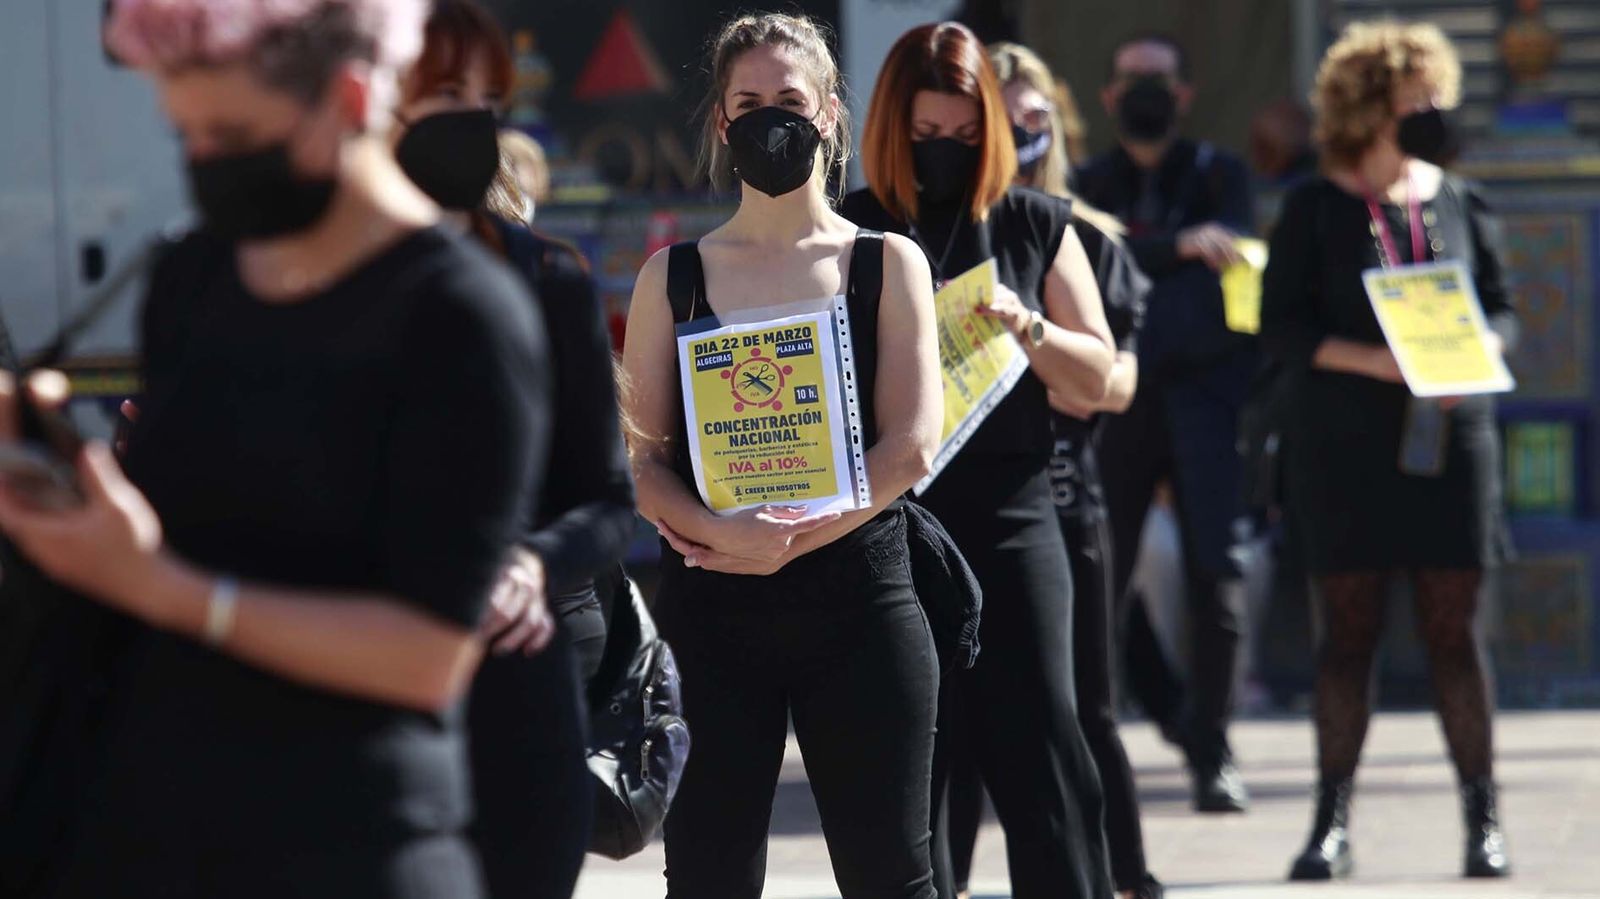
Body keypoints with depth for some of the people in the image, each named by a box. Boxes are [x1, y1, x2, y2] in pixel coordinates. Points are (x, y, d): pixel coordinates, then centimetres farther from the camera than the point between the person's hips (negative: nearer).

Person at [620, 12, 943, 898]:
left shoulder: (888, 264, 6)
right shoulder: (673, 277, 9)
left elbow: (910, 447, -3)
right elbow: (644, 460, 3)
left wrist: (782, 541, -12)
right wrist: (722, 531, -17)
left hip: (858, 600, -1)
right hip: (710, 606, 1)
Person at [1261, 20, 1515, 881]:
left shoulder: (1458, 203, 8)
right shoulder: (1316, 209, 1)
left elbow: (1502, 310, 12)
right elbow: (1281, 323, -3)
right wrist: (1376, 363, -16)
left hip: (1450, 434, 2)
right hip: (1344, 444, -2)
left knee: (1453, 627, 1)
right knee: (1347, 625, 0)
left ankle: (1482, 818, 6)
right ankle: (1331, 820, 4)